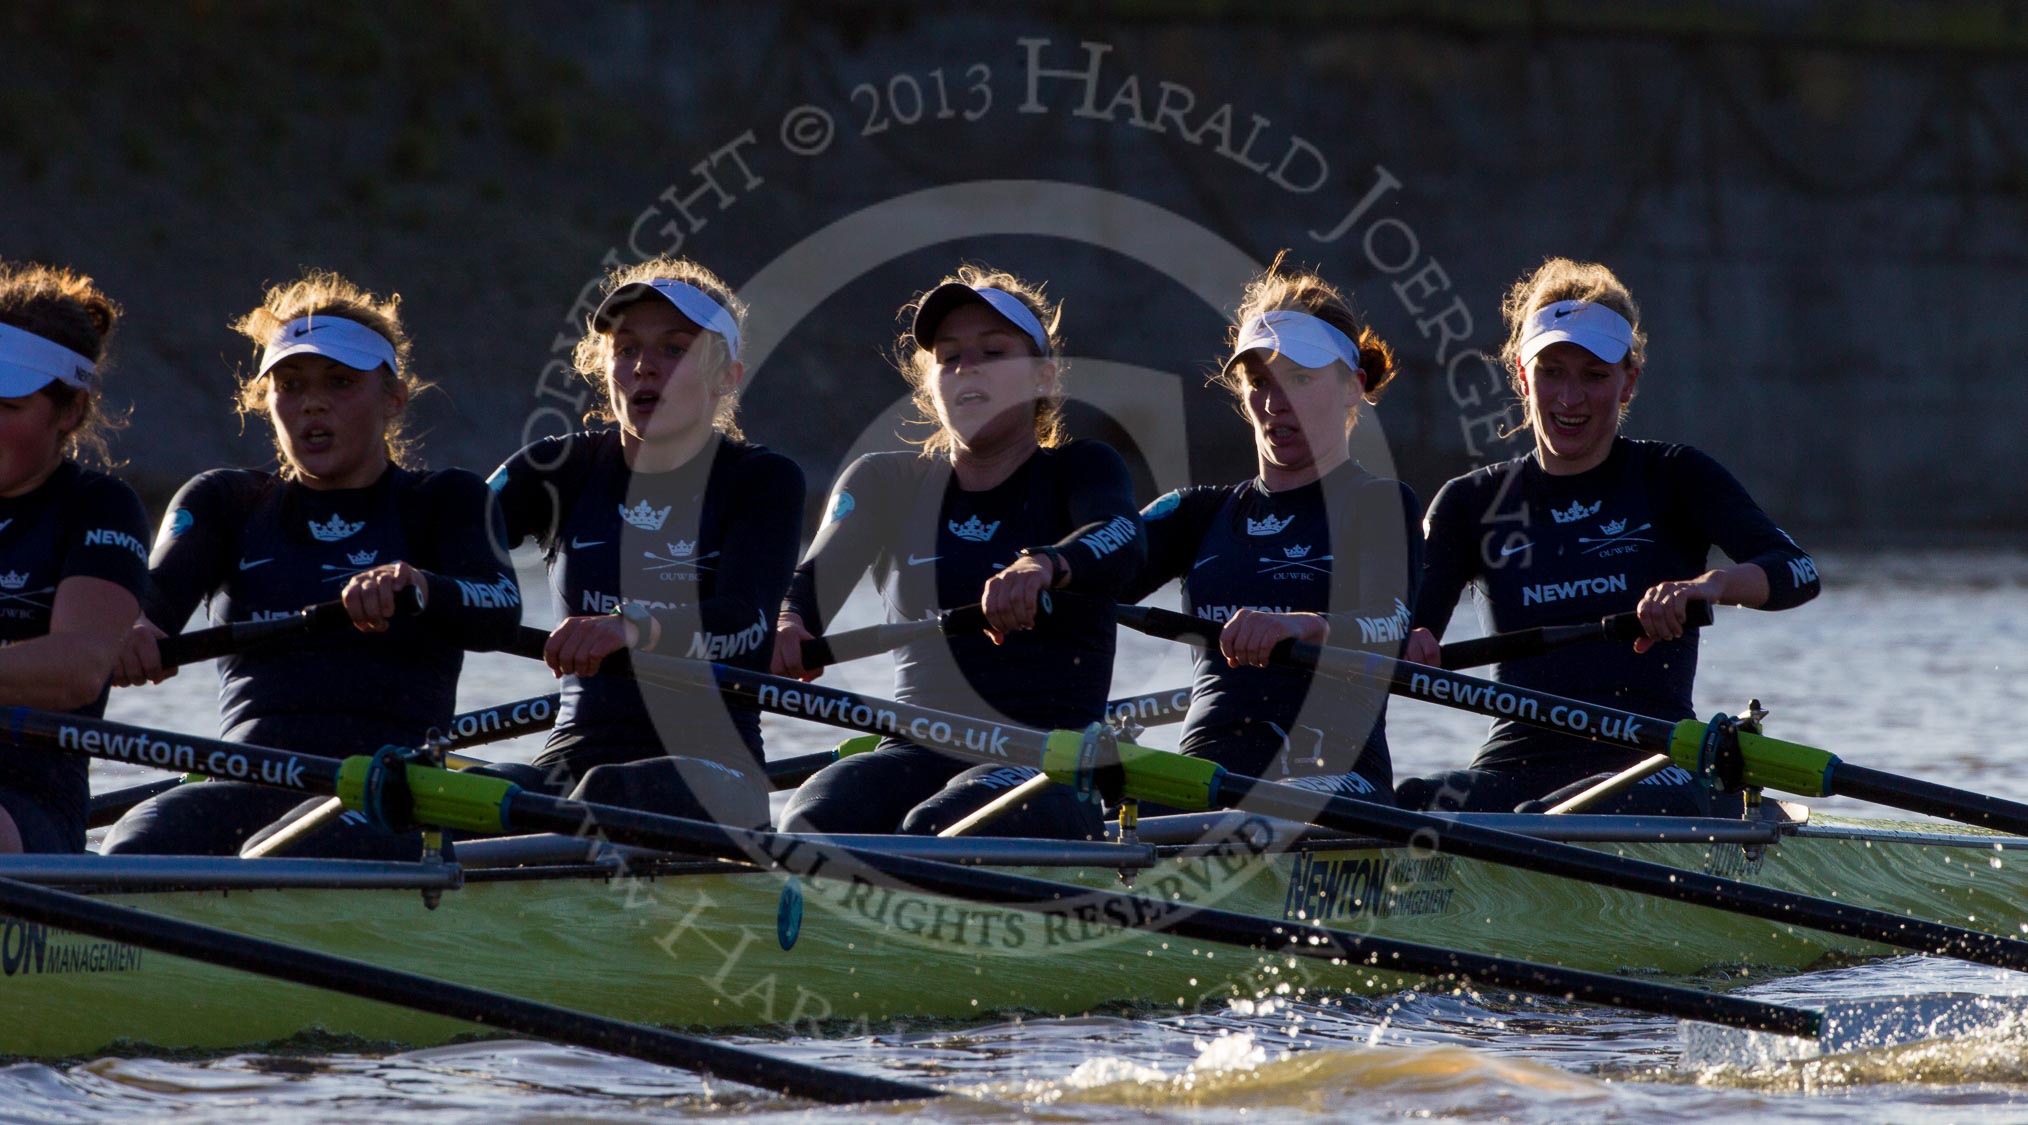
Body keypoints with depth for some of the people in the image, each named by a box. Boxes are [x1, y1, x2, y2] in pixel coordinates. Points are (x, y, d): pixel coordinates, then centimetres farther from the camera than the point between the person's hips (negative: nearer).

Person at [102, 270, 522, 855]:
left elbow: (500, 614, -6)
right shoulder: (225, 502, 23)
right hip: (249, 781, 3)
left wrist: (419, 588, -31)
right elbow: (159, 592, 1)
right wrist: (128, 632, -26)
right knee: (137, 845, -33)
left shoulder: (445, 501, 15)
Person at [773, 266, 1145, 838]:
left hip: (1051, 765, -3)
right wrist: (784, 624, -28)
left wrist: (1042, 565, -41)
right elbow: (818, 576, -1)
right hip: (916, 755, 3)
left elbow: (1120, 543, -15)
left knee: (931, 833, -36)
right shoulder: (886, 485, 18)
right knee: (810, 823, -31)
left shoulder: (1083, 469, 9)